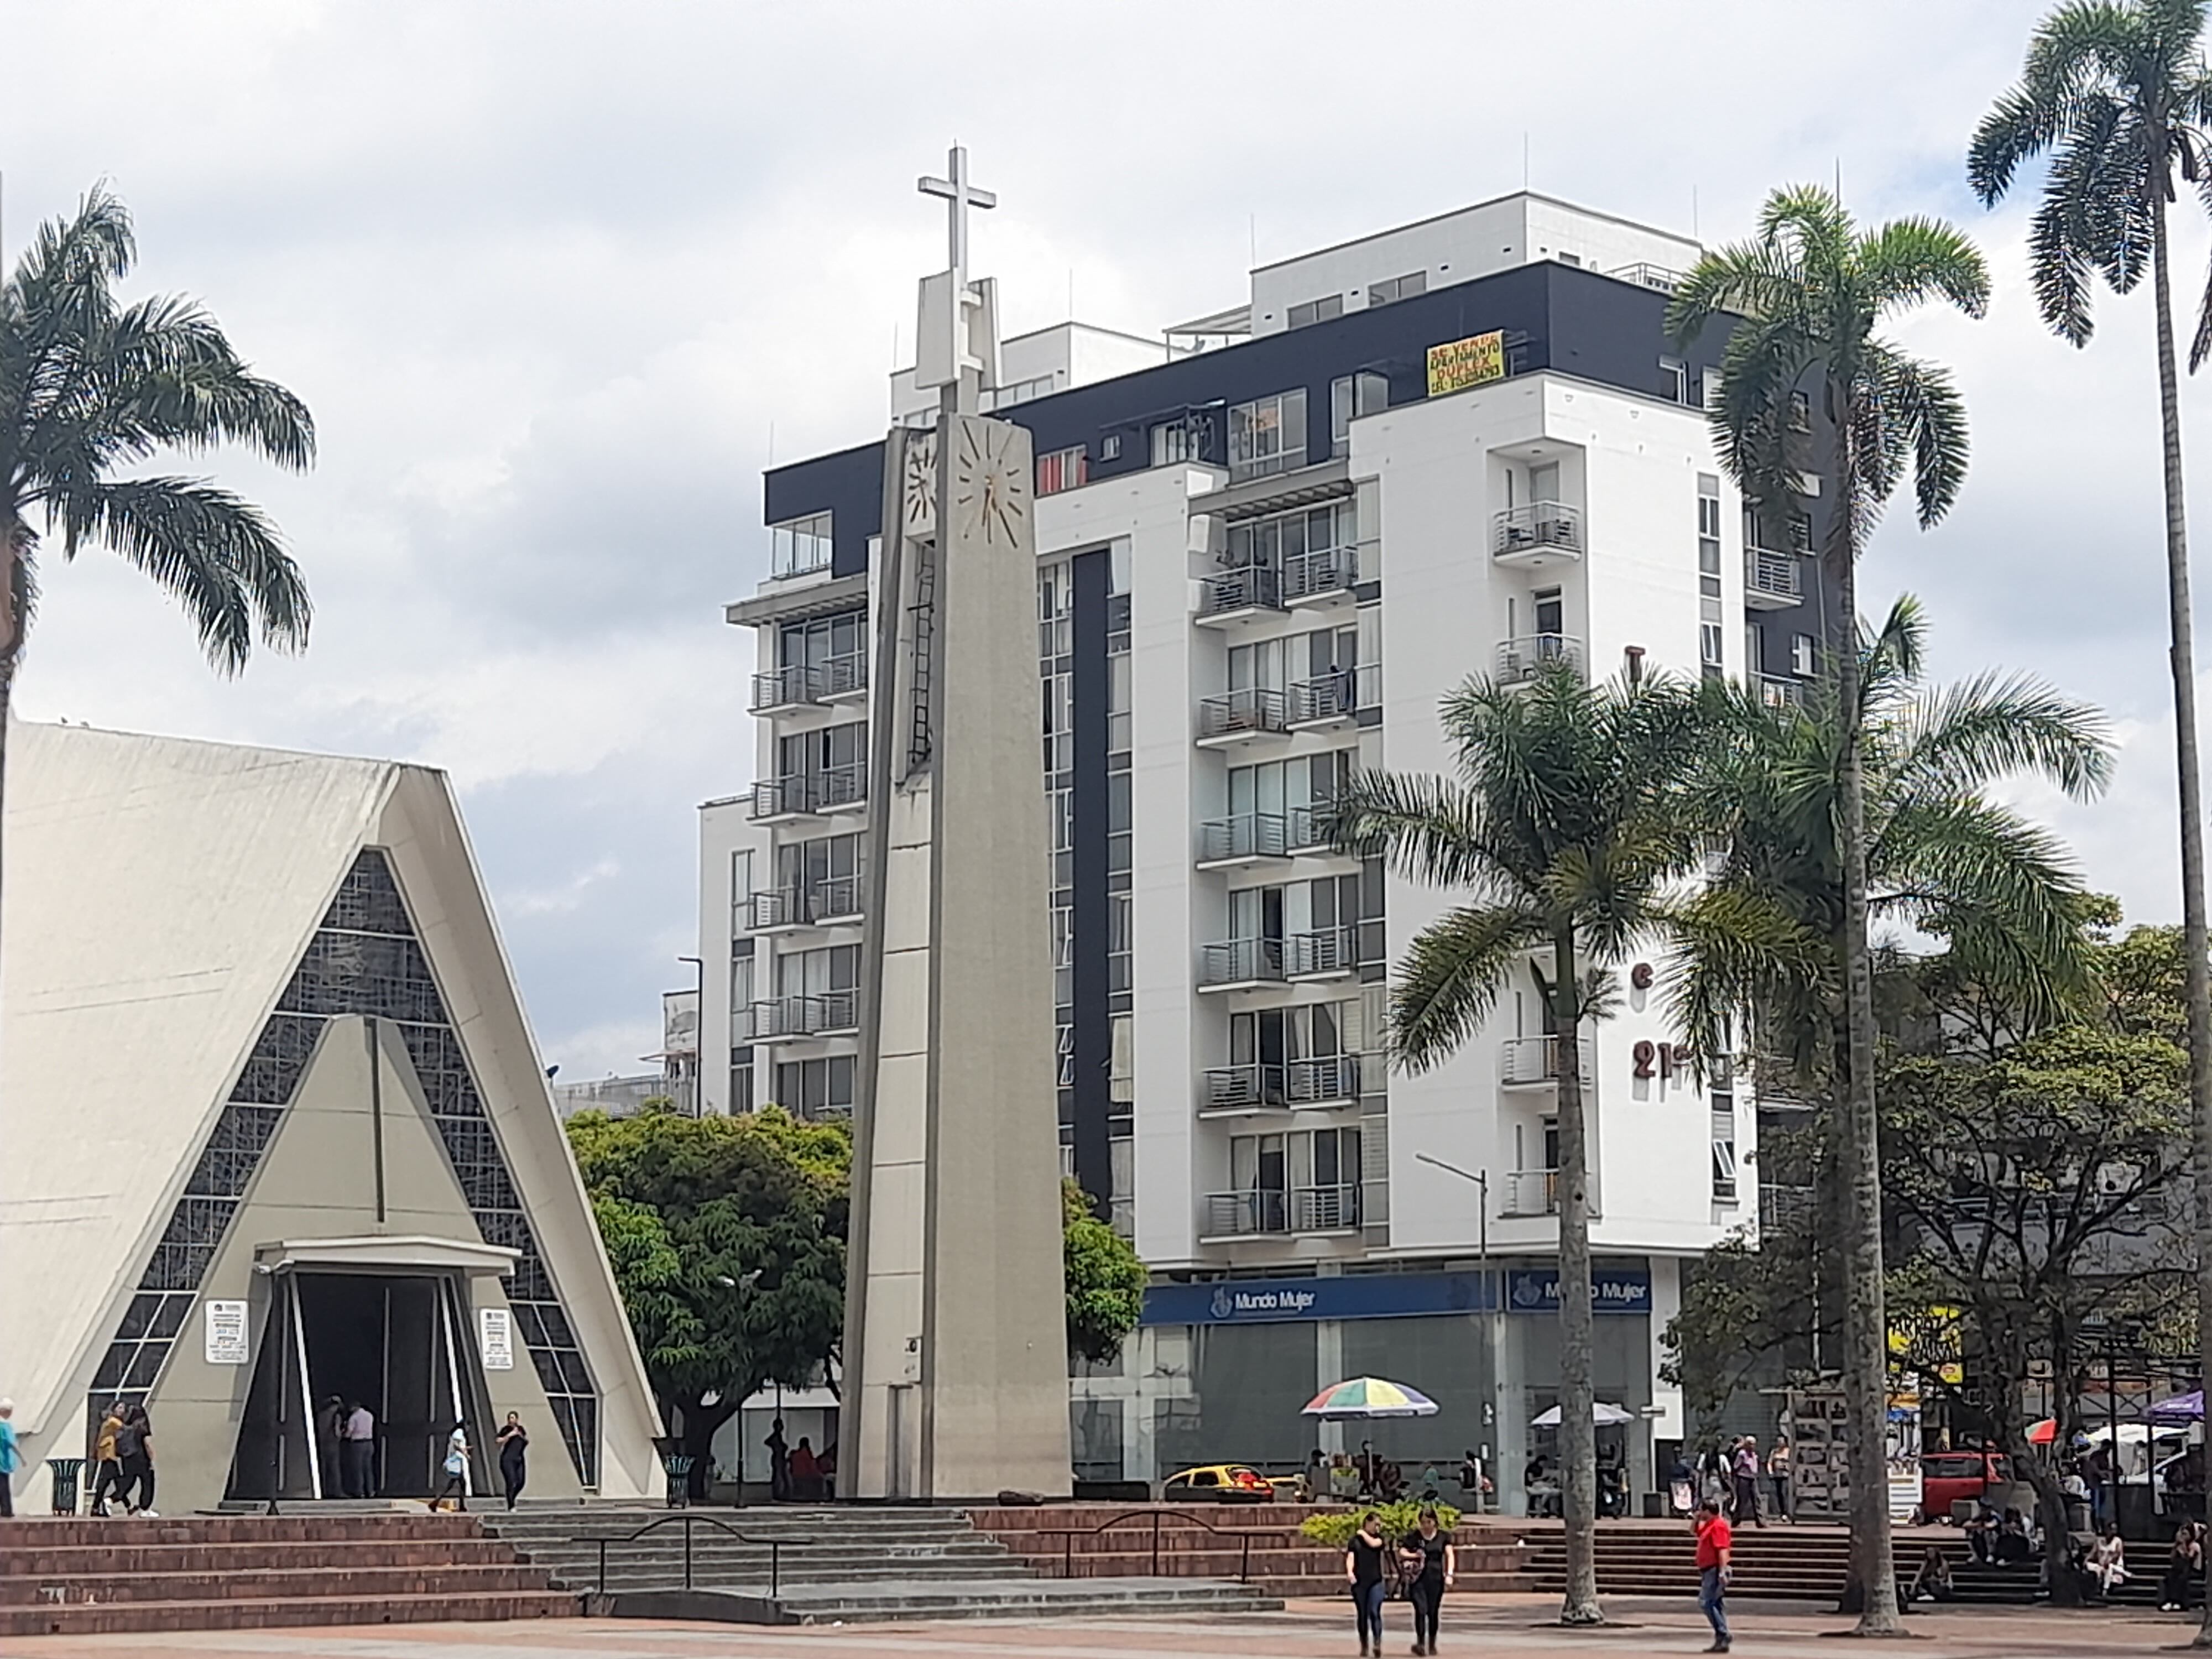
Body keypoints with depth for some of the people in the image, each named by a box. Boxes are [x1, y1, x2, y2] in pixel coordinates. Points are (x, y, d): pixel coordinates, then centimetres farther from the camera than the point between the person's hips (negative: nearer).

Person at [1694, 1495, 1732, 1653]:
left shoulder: (1718, 1526, -15)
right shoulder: (1709, 1525, 17)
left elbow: (1723, 1550, -24)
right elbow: (1695, 1531, 37)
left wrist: (1722, 1572, -30)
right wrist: (1697, 1518, 19)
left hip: (1715, 1571, -11)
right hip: (1708, 1572, 11)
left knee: (1706, 1603, -16)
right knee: (1716, 1605, 9)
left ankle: (1722, 1634, -16)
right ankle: (1721, 1641, 10)